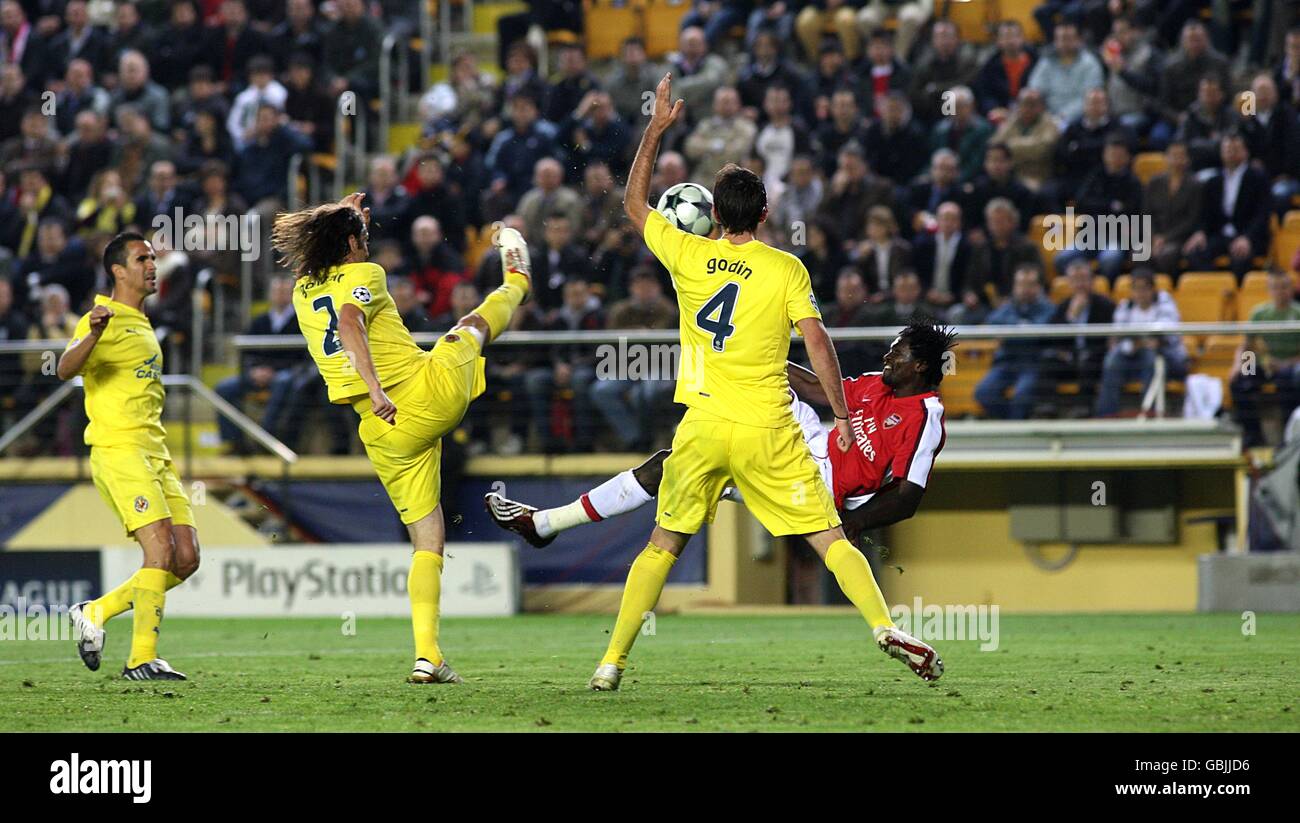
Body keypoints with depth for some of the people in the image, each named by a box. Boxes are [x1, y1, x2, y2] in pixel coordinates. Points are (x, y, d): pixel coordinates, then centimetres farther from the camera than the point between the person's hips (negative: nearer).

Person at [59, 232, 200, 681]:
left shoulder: (142, 324, 22)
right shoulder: (105, 319, -5)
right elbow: (65, 370, -23)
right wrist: (94, 334, -40)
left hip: (156, 455, 9)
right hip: (118, 451, -9)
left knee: (186, 559, 0)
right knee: (162, 551, -19)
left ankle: (95, 612, 13)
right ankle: (142, 658, -15)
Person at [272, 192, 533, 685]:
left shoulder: (303, 291, 11)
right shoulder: (364, 275, -7)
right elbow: (349, 321, -28)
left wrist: (342, 220, 41)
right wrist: (375, 388, -37)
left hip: (387, 434, 4)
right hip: (433, 390, -4)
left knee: (427, 542, 9)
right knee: (472, 327, 29)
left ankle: (427, 654, -6)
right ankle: (515, 284, 64)